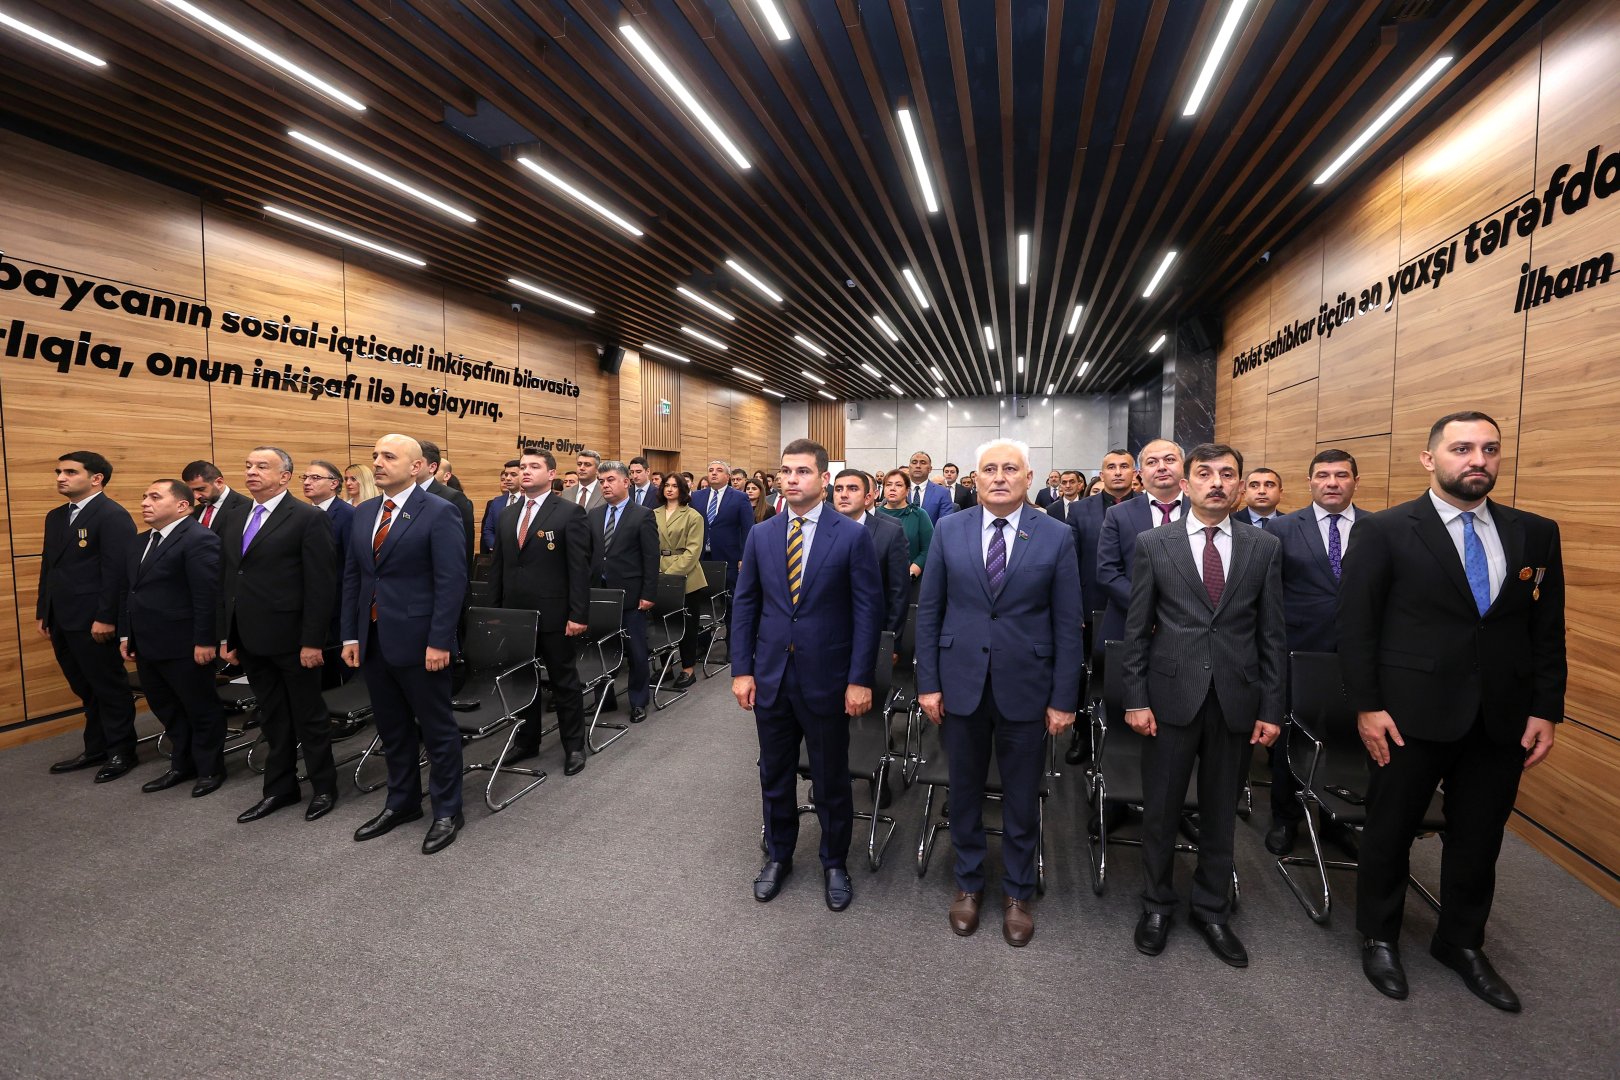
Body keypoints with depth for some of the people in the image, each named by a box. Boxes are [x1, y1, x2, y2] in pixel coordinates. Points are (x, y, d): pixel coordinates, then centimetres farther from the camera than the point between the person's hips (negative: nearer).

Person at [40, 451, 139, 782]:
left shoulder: (113, 515, -13)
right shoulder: (55, 517, 15)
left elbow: (117, 570, -18)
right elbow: (48, 566, 18)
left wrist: (105, 618, -20)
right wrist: (42, 611, 14)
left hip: (93, 621, -8)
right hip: (61, 621, 8)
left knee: (110, 687, 3)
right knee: (85, 689, 16)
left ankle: (121, 751, 15)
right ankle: (96, 748, 26)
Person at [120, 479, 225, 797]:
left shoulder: (199, 539, -16)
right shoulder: (140, 542, 13)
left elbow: (208, 596, -20)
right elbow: (128, 591, 18)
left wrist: (204, 641, -22)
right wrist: (126, 634, 13)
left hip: (184, 647, -9)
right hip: (148, 645, 9)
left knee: (201, 708, 5)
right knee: (165, 708, 19)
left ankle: (210, 769, 20)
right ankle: (182, 765, 34)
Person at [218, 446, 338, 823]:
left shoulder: (309, 519, -11)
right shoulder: (234, 519, 12)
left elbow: (321, 585, -14)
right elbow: (226, 580, 15)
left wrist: (313, 641, -16)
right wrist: (226, 636, 11)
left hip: (292, 638, -7)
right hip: (250, 639, 7)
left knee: (309, 716, 7)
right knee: (272, 718, 17)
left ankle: (324, 787, 22)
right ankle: (280, 788, 31)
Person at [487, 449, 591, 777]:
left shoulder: (570, 512, -8)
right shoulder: (507, 515, 11)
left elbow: (580, 568, -12)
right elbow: (497, 566, 14)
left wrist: (578, 614, -16)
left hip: (553, 614, -5)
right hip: (513, 614, 6)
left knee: (564, 681, 7)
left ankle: (574, 746, 21)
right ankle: (526, 739, 33)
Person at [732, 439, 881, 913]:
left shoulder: (852, 535, -8)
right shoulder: (761, 535, 4)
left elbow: (868, 609, -9)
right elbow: (744, 604, 6)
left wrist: (860, 679, -12)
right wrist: (741, 670, 1)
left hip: (826, 678, -3)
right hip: (771, 677, 4)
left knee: (831, 780, 13)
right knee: (774, 776, 18)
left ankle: (834, 863, 36)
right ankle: (778, 856, 40)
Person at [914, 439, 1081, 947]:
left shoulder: (1057, 536, -4)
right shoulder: (949, 530, -1)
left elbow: (1067, 624, -3)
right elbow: (928, 611, 1)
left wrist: (1063, 699, -4)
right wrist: (928, 683, -2)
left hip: (1025, 689, -1)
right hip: (960, 684, 1)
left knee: (1022, 800, 14)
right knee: (964, 792, 16)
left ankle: (1017, 893, 37)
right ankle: (969, 883, 39)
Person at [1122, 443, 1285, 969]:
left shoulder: (1265, 547, 3)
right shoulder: (1153, 543, -2)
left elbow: (1271, 635, 4)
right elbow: (1136, 628, -2)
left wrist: (1271, 708, 2)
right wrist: (1135, 699, -6)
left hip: (1236, 699, 2)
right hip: (1171, 696, -1)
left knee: (1220, 812, 16)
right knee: (1160, 809, 10)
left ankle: (1212, 909, 36)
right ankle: (1157, 904, 31)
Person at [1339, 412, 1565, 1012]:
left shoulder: (1535, 534, 5)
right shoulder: (1385, 530, -8)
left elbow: (1548, 630, 8)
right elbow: (1355, 625, -9)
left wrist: (1546, 710, 1)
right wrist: (1366, 707, -12)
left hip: (1502, 719, 4)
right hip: (1411, 714, -4)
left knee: (1479, 839, 17)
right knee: (1390, 830, 11)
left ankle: (1461, 944, 39)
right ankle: (1379, 938, 32)